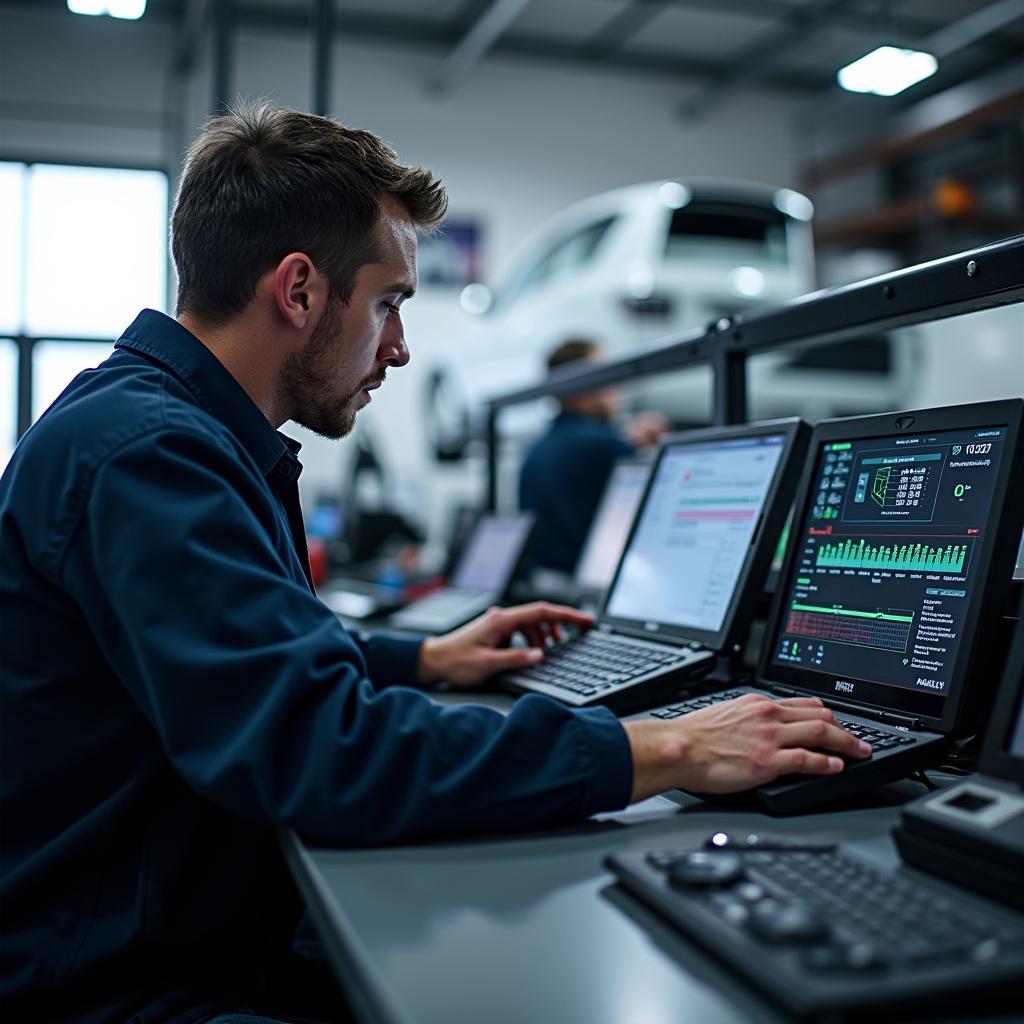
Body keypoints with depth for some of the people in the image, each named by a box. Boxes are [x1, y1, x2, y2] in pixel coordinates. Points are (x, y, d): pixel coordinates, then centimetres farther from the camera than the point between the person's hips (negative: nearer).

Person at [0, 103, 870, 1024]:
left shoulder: (187, 436, 12)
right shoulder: (139, 452, -22)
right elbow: (325, 748, -32)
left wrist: (423, 661, 20)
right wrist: (667, 753, -28)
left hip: (223, 949, 9)